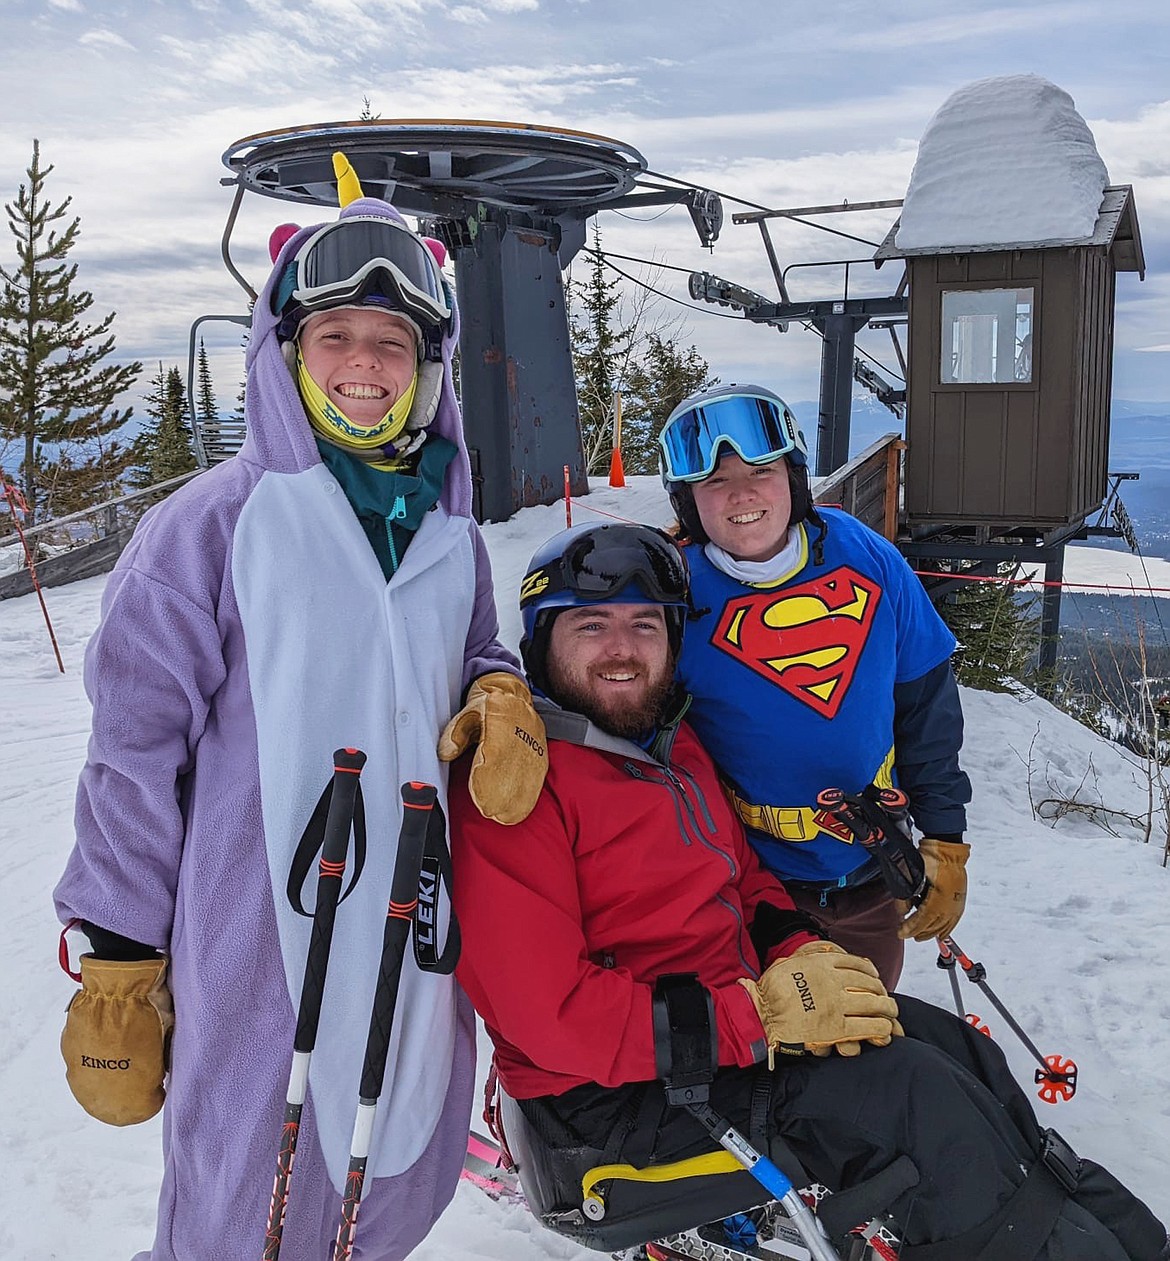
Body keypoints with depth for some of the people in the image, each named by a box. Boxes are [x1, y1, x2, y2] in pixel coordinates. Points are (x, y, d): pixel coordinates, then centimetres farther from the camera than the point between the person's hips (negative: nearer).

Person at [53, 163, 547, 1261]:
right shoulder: (213, 523, -10)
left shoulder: (448, 537, 5)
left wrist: (500, 692, -4)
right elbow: (135, 747, -8)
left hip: (415, 942, 5)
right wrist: (115, 965, -5)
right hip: (255, 947, -5)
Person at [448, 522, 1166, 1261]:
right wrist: (760, 1020, -24)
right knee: (916, 1088, -18)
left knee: (958, 1047, 2)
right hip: (618, 1088, -8)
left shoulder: (672, 744, 11)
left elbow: (744, 880, 19)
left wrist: (800, 954, -4)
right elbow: (548, 1009, -24)